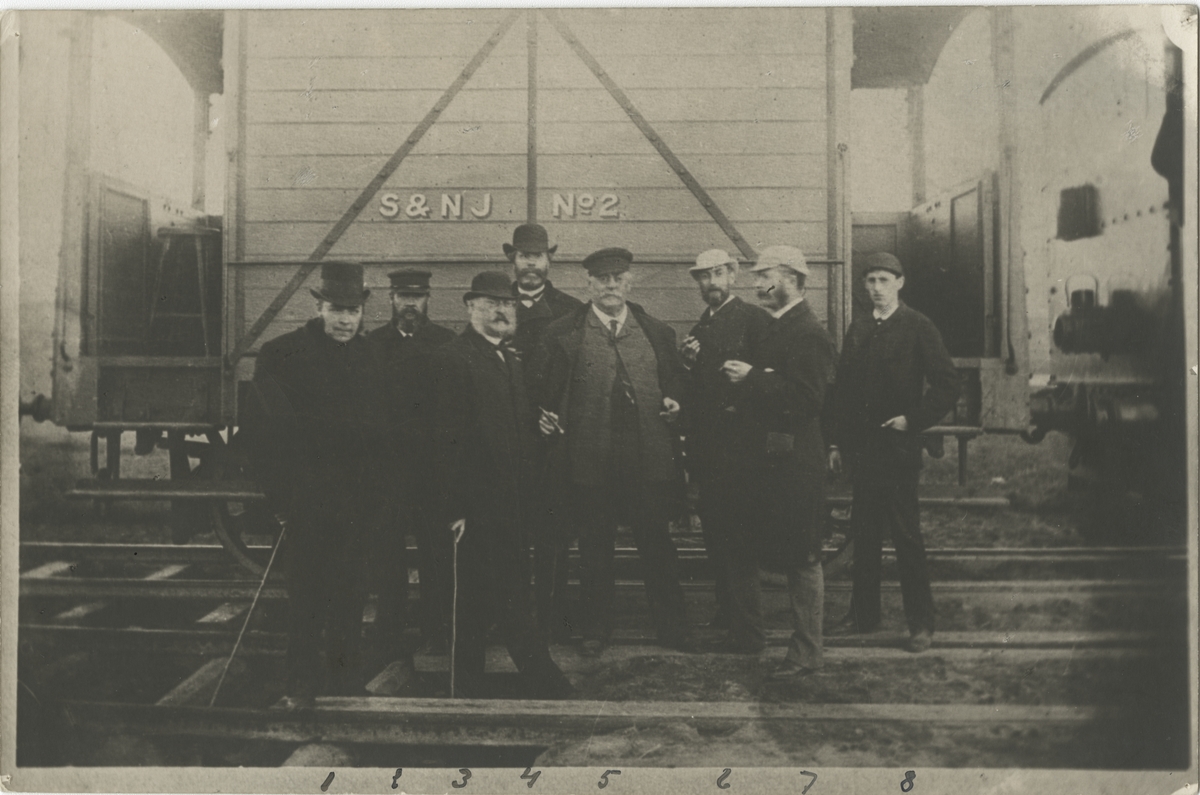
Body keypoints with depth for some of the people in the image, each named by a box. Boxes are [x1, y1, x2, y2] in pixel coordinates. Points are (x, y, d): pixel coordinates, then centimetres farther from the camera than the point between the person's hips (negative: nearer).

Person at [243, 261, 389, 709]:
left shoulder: (372, 357, 8)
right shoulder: (281, 355, -2)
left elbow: (382, 429, 11)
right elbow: (260, 426, -5)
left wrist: (373, 492, 4)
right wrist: (282, 492, -9)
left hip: (356, 504, 3)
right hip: (305, 503, -3)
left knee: (350, 597, 8)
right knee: (305, 596, 2)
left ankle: (346, 684, 20)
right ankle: (301, 687, 13)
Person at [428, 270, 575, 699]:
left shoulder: (512, 360, 18)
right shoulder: (451, 358, -10)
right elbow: (446, 439, -14)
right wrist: (453, 507, -17)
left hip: (511, 503, 8)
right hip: (476, 504, -8)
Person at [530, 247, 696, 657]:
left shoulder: (657, 332, 12)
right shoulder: (562, 334, 3)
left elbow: (677, 378, 19)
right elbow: (542, 388, 3)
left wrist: (674, 401, 0)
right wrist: (546, 417, -13)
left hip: (650, 458, 1)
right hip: (590, 461, -1)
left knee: (657, 543, 8)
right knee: (595, 547, 10)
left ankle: (672, 627, 23)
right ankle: (596, 629, 24)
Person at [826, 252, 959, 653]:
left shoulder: (918, 327, -3)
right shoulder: (857, 330, 12)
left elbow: (948, 384, -5)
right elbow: (842, 387, 13)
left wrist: (913, 420, -11)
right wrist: (836, 442, 9)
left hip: (898, 449, -5)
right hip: (861, 448, 5)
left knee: (906, 534, -2)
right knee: (864, 533, 11)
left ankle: (921, 623, 8)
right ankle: (864, 613, 22)